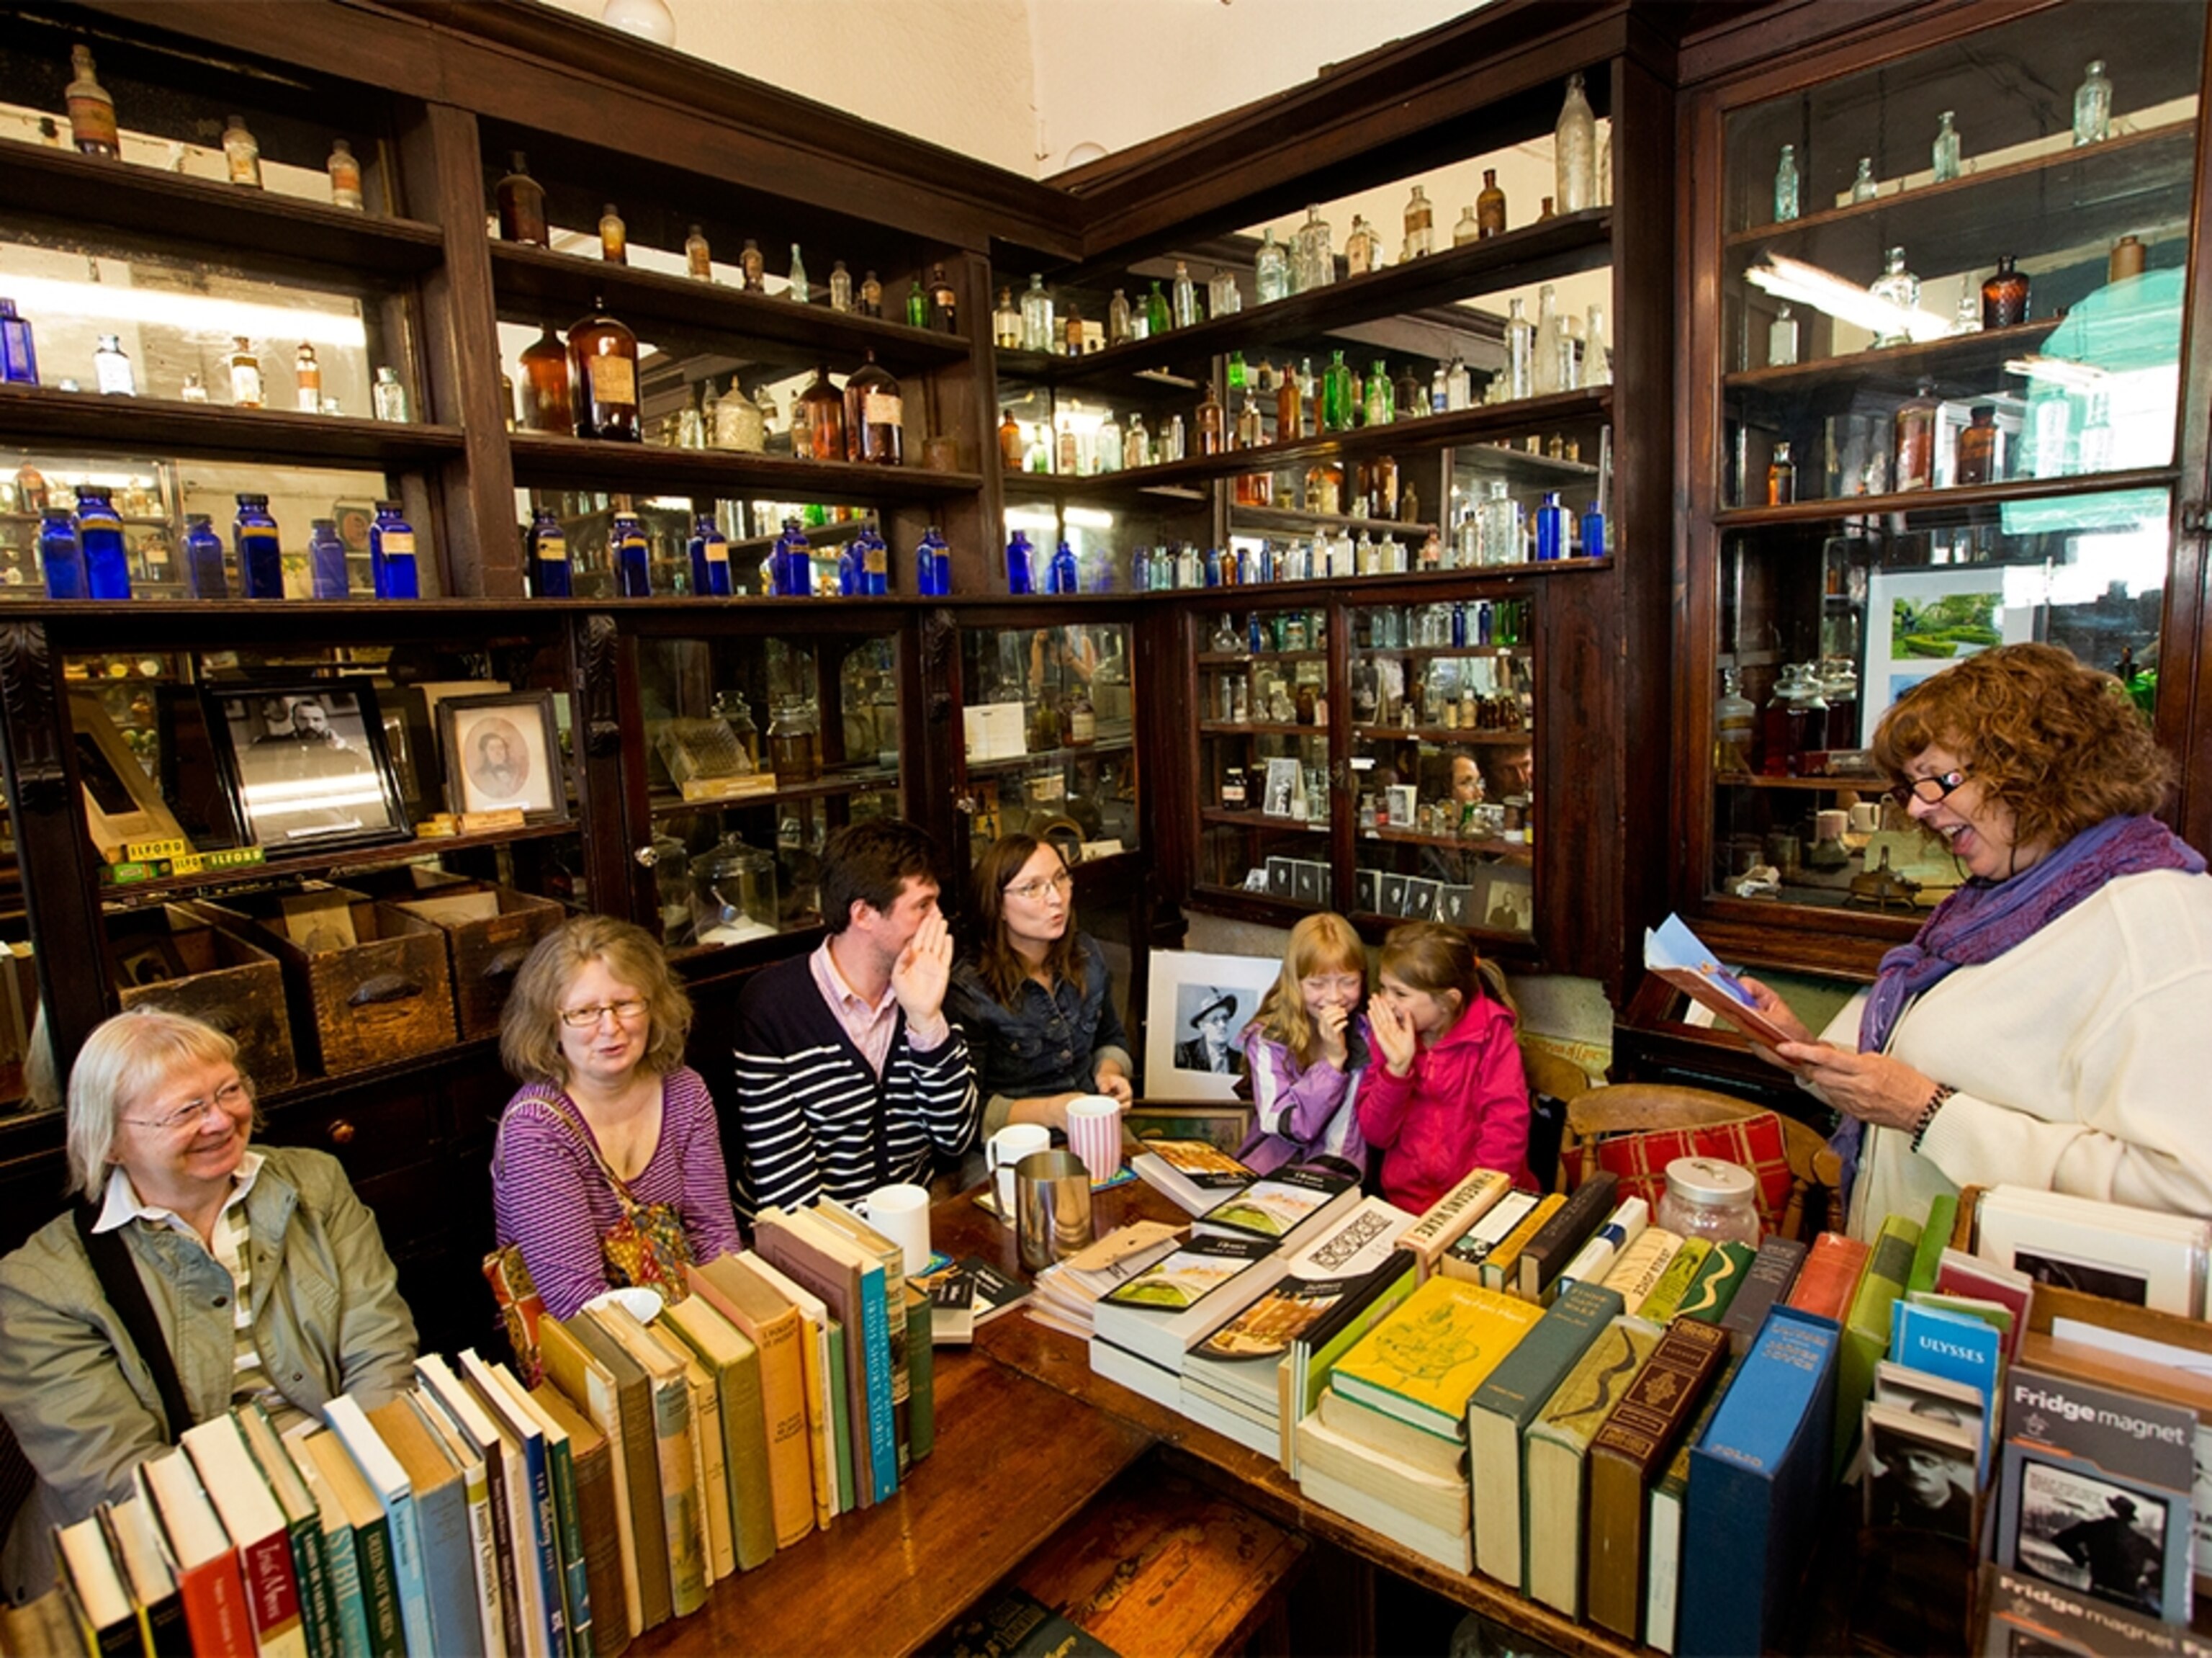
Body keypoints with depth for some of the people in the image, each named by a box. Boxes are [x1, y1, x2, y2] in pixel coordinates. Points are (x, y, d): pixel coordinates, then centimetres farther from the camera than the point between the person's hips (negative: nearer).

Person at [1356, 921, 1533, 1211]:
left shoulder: (1491, 1034, -6)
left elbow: (1506, 1130, -10)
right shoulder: (1390, 1033, 1)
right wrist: (1397, 1067, -15)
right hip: (1407, 1204, 3)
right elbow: (1375, 1134, -1)